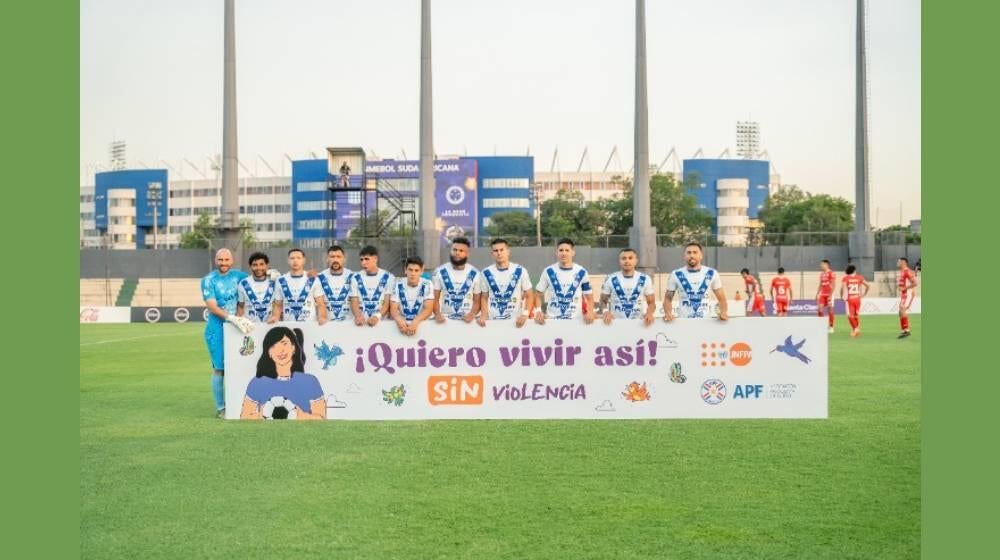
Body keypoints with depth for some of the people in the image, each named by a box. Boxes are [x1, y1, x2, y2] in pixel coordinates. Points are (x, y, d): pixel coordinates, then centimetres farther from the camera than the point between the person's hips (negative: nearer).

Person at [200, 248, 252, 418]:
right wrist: (232, 318, -24)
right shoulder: (208, 280, -3)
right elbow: (212, 307, -12)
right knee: (219, 368, 0)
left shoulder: (238, 275, 7)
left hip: (237, 327, 4)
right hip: (217, 330, -3)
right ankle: (220, 408, 7)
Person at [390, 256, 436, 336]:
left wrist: (415, 322, -29)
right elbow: (393, 309, -5)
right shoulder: (398, 284, 0)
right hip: (402, 323, 1)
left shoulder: (427, 285, -3)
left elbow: (428, 309, -11)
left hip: (421, 323, -1)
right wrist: (399, 321, -27)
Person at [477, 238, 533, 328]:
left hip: (516, 321, -1)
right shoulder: (486, 273, 2)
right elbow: (484, 298, 9)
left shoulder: (520, 271, -3)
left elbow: (529, 296, 1)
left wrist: (525, 315, -14)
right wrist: (483, 316, -5)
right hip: (493, 321, 1)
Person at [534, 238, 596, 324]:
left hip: (575, 320, 0)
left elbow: (589, 297, 7)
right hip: (552, 319, 0)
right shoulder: (548, 271, -1)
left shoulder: (581, 272, 0)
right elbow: (538, 295, 7)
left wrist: (590, 312, -11)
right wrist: (538, 311, -9)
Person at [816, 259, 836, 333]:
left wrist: (831, 294, -19)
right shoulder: (822, 274, 15)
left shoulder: (831, 273, -8)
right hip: (822, 294, 7)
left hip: (829, 294, -7)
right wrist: (817, 294, 15)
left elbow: (833, 284, -13)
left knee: (830, 310, -1)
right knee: (819, 309, -1)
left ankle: (831, 327, 6)